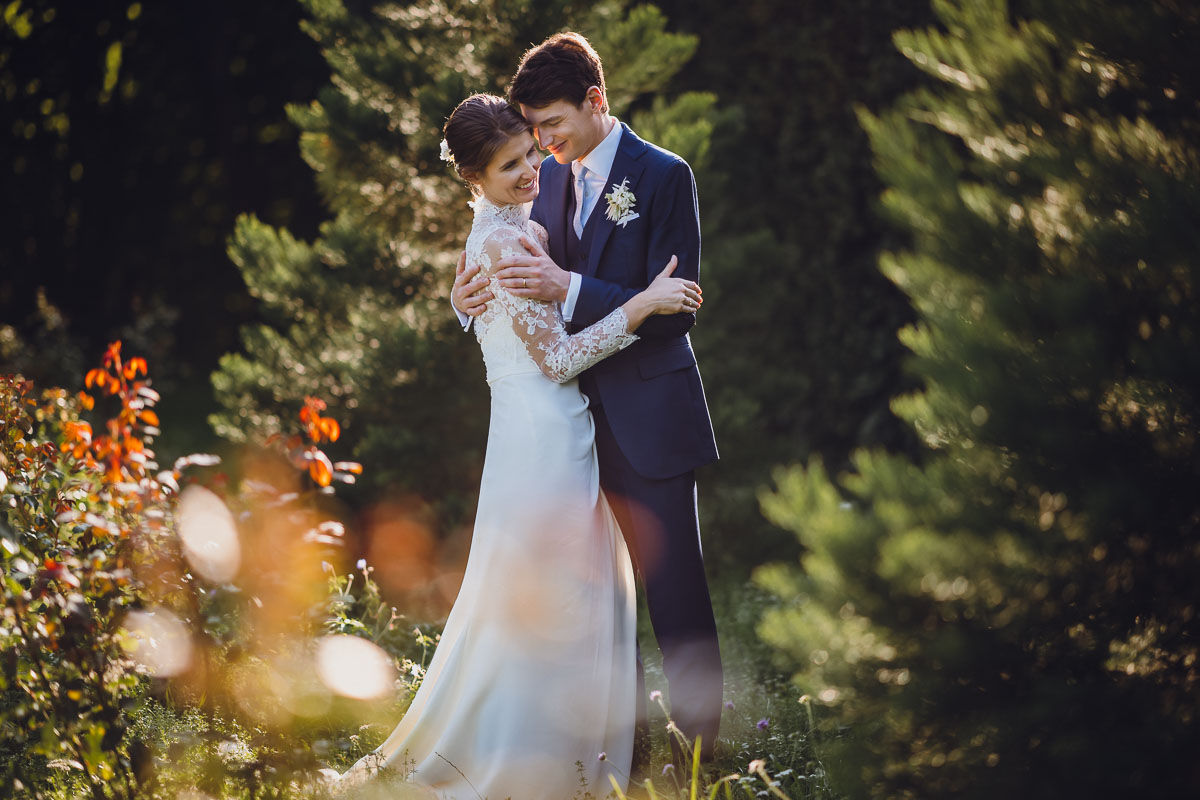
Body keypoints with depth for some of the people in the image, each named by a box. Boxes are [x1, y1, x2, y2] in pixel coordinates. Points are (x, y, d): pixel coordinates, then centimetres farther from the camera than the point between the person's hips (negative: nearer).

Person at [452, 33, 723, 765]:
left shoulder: (664, 177, -10)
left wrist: (569, 289, -26)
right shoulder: (551, 178, 10)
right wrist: (472, 299, -7)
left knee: (675, 589, -1)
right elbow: (534, 283, 15)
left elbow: (675, 309, -16)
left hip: (647, 419, -6)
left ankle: (701, 750, 8)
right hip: (576, 420, 6)